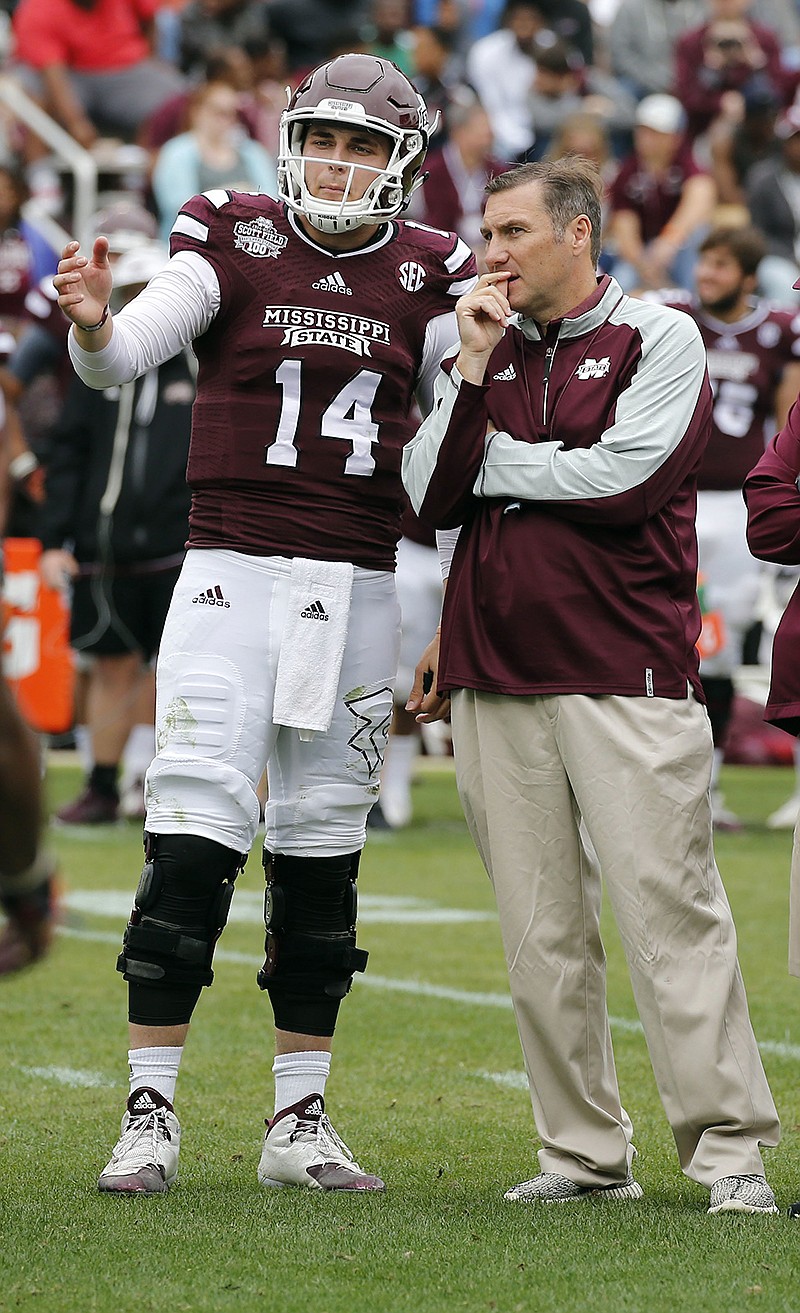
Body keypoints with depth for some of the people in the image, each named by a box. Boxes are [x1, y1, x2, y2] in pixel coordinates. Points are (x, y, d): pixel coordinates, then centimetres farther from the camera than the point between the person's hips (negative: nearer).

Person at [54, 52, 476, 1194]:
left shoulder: (427, 280, 8)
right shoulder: (238, 245, 0)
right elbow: (123, 355, -11)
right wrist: (92, 324, -34)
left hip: (356, 588, 3)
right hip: (233, 574, -3)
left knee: (322, 849, 8)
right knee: (194, 834, -10)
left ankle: (300, 1128, 14)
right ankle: (149, 1115, -4)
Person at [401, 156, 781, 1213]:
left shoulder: (658, 340, 1)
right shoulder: (486, 349, 15)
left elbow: (621, 480, -13)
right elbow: (430, 501, 6)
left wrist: (490, 461, -2)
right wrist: (474, 373, -2)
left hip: (623, 669, -5)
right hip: (495, 673, 5)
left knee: (669, 914, -8)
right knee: (542, 934, 5)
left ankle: (728, 1145, -4)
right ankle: (585, 1153, 11)